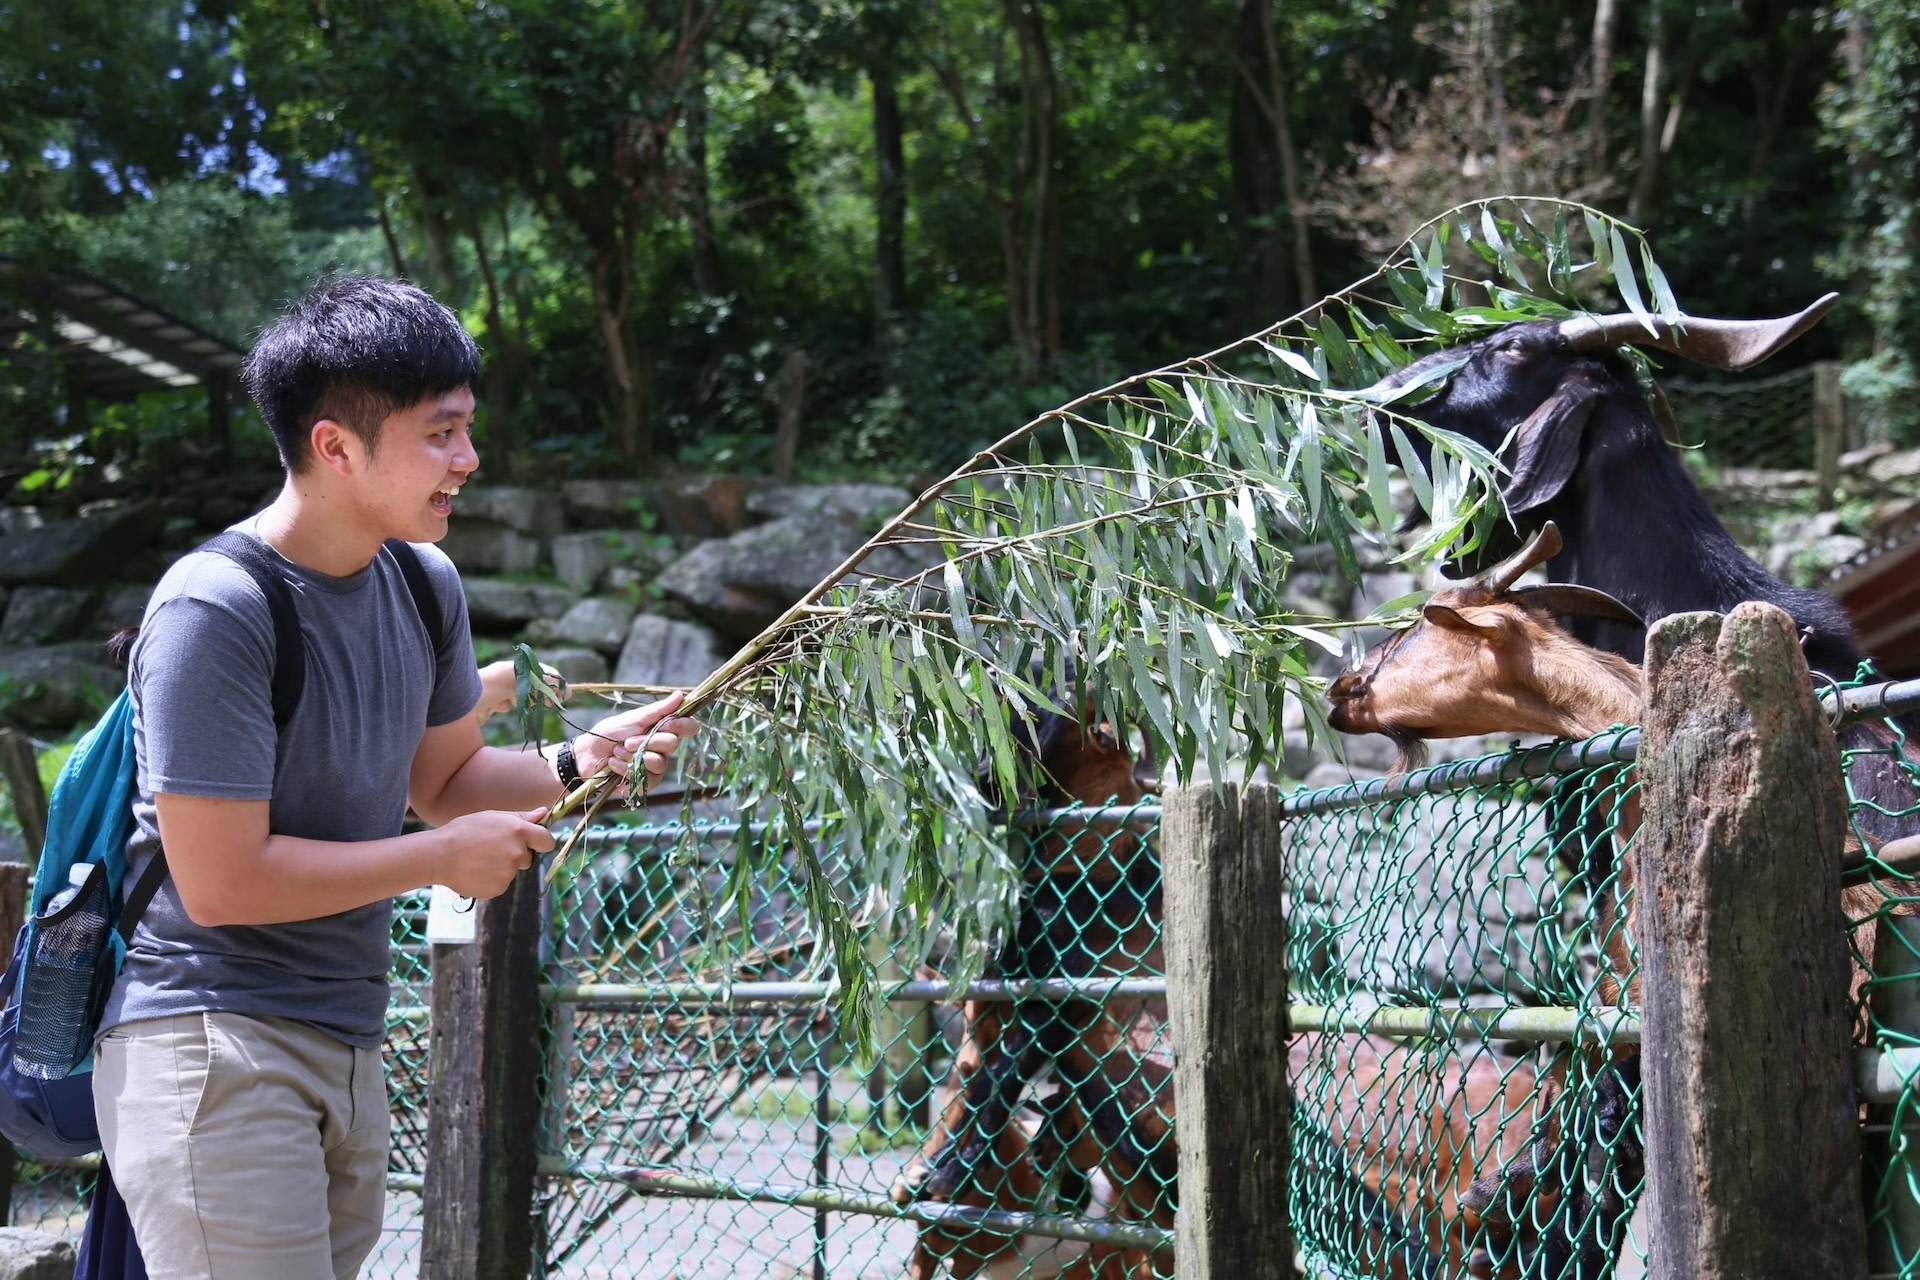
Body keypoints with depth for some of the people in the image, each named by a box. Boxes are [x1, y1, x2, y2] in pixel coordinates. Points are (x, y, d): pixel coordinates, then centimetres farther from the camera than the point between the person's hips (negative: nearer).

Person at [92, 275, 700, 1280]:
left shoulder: (425, 584, 4)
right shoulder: (214, 611, -20)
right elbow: (221, 884, -22)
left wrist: (579, 761, -1)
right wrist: (446, 858, -14)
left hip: (349, 1043, 8)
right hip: (212, 1045, -8)